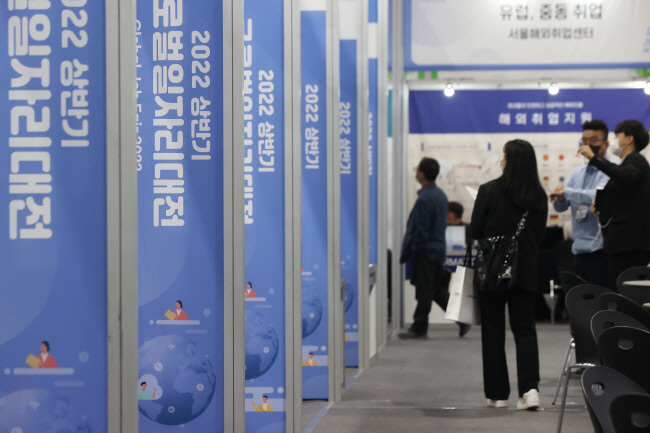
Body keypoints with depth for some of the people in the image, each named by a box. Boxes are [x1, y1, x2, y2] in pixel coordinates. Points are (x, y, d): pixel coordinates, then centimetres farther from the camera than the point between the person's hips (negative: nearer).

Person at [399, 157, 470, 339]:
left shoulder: (424, 200, -19)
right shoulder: (440, 195, 10)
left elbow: (420, 230, -19)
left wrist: (408, 253, -11)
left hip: (425, 251, -9)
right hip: (438, 248, 9)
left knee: (424, 292, -1)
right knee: (438, 291, 15)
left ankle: (419, 328, 7)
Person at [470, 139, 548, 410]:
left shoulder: (489, 191, -12)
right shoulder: (539, 197, -1)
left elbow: (475, 231, -5)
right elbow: (540, 235, 9)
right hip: (525, 272, 3)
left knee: (493, 331, 8)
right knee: (525, 329, 7)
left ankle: (497, 394, 12)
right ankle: (530, 388, -11)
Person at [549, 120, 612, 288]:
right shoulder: (578, 172, 17)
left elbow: (598, 196, -24)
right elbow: (560, 207, 14)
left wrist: (567, 192, -18)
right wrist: (559, 198, -8)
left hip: (600, 250, -7)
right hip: (579, 250, 7)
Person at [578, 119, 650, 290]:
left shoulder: (635, 161, -7)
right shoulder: (631, 161, 24)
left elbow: (626, 177, -31)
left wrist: (594, 158, -30)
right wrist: (600, 204, 10)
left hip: (630, 243, -10)